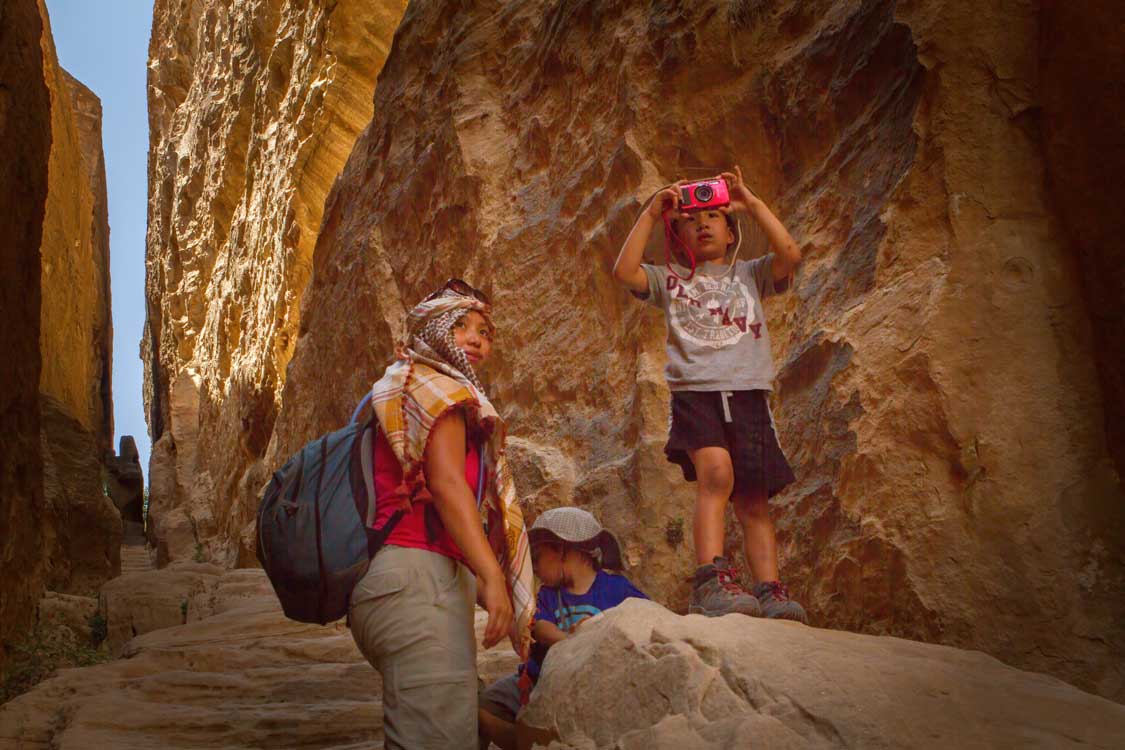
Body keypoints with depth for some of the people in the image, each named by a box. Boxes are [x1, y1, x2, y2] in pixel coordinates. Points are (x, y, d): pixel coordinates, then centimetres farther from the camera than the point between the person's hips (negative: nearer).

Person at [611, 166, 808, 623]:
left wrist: (752, 204, 2)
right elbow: (624, 271, 2)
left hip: (747, 393, 2)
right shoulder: (670, 280, 20)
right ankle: (711, 581, -32)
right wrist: (651, 214, 3)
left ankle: (771, 592, -1)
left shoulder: (750, 274, 21)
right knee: (716, 471, -28)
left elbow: (790, 254, 2)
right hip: (694, 392, -2)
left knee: (754, 500, -1)